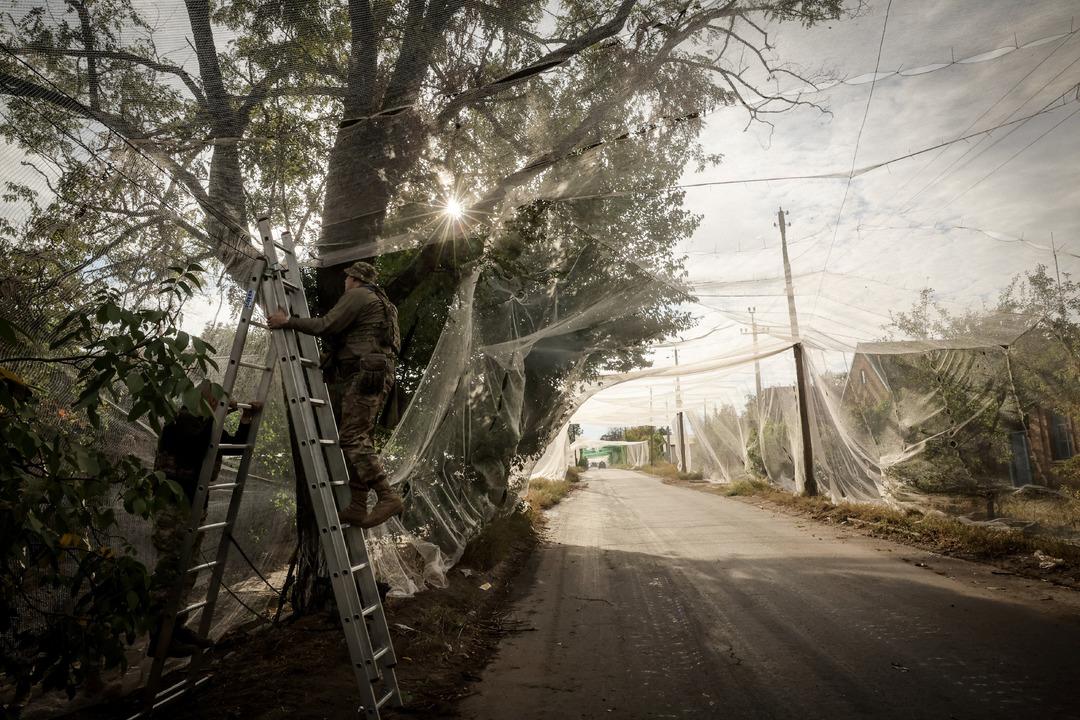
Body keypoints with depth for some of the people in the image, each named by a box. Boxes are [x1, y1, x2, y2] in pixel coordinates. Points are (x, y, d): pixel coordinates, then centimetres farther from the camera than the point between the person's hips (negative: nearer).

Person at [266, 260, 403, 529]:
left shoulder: (356, 295, 0)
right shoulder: (382, 303, 30)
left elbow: (327, 325, -9)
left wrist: (288, 321, 0)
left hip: (364, 373, -10)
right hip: (381, 375, 10)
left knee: (352, 438, -14)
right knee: (360, 439, 6)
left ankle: (388, 497, -20)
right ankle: (357, 507, 5)